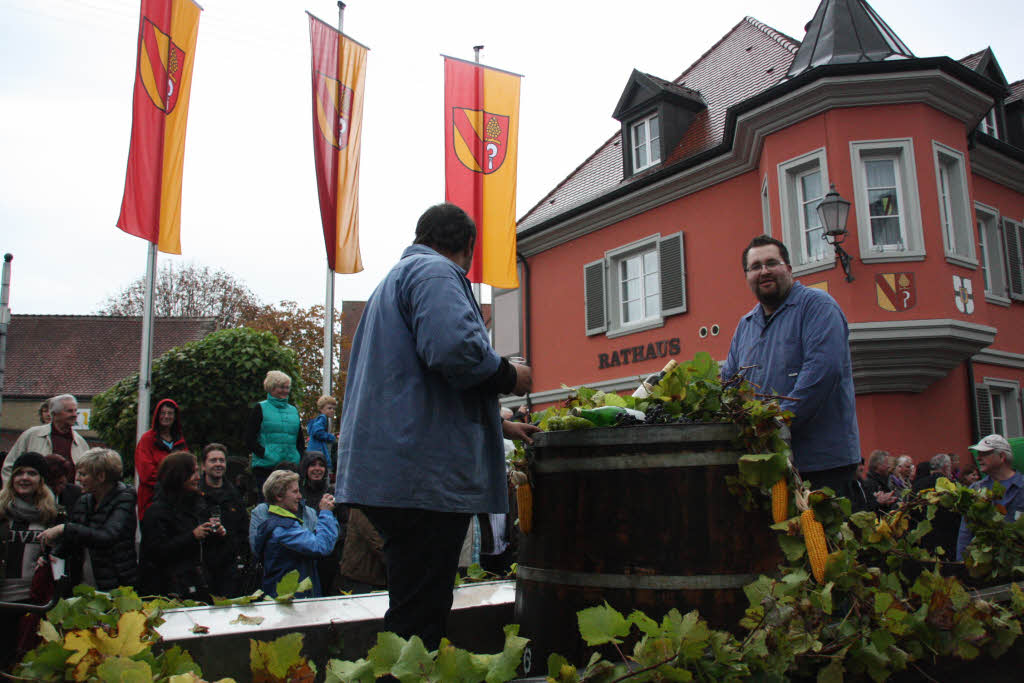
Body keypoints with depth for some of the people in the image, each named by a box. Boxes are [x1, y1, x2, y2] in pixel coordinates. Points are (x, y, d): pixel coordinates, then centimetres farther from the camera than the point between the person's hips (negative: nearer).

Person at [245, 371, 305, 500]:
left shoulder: (294, 410, 18)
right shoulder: (260, 408, 5)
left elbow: (301, 440, 22)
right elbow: (249, 440, -2)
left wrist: (299, 458, 5)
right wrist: (266, 455, -13)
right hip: (266, 468, -4)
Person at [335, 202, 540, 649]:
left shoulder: (398, 277, 29)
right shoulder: (436, 272, -5)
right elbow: (454, 348, -27)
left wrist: (499, 426, 37)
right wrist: (509, 377, -6)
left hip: (392, 473, 10)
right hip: (423, 474, -10)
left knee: (413, 608, 17)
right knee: (418, 617, -4)